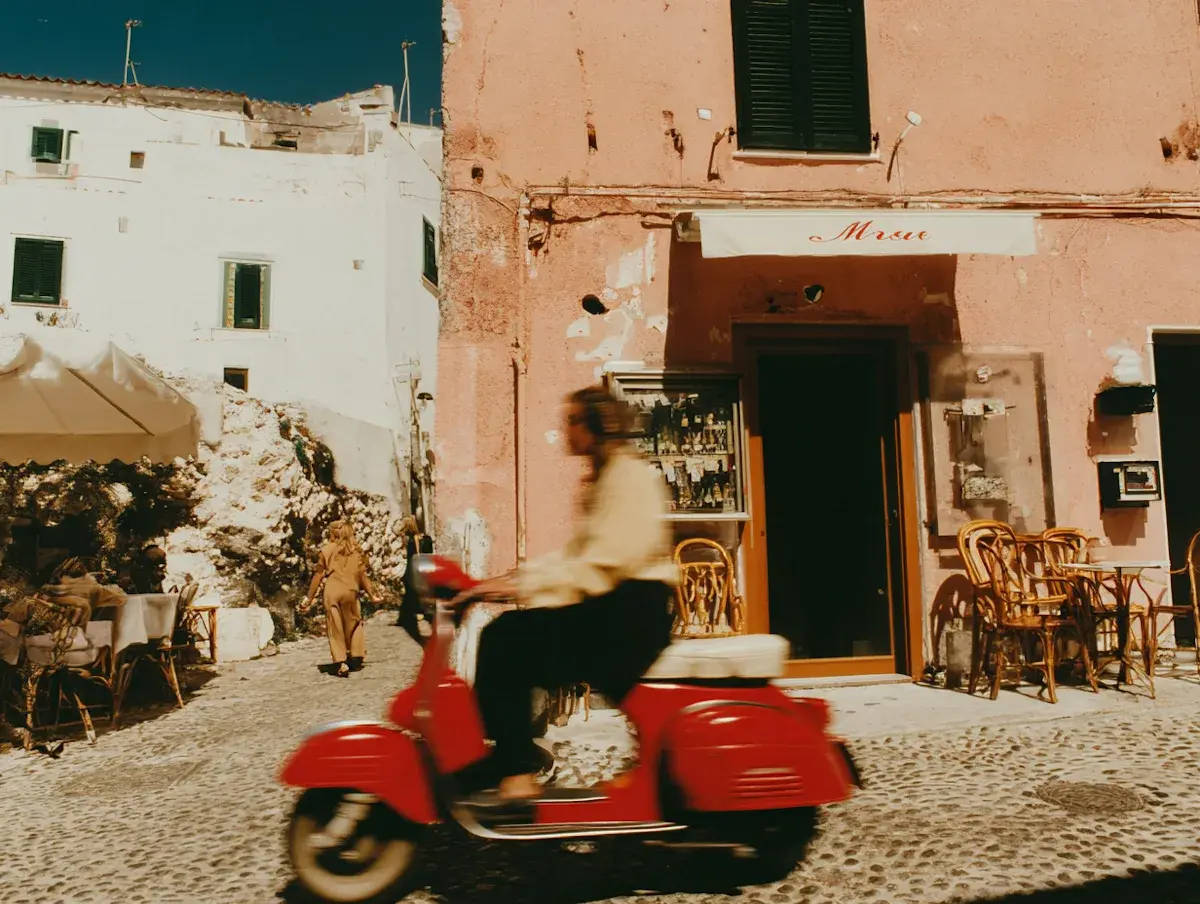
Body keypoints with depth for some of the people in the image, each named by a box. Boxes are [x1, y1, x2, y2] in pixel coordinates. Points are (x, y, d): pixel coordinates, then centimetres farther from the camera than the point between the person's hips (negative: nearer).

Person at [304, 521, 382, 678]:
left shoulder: (326, 550, 0)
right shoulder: (356, 551, 4)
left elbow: (318, 575, 1)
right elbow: (362, 576, 4)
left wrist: (310, 596, 8)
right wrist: (372, 594, 12)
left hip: (331, 593, -1)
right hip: (350, 592, 1)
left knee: (335, 628, 6)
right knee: (353, 625, 17)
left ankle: (341, 663, 0)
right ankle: (356, 658, 16)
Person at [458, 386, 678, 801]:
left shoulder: (630, 474, -10)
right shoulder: (599, 479, 20)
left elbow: (604, 563, -21)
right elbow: (574, 555, 18)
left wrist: (523, 585, -21)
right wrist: (514, 578, 5)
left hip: (629, 610, -10)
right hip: (607, 609, 10)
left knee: (505, 638, -17)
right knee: (508, 638, 0)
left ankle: (516, 774, -11)